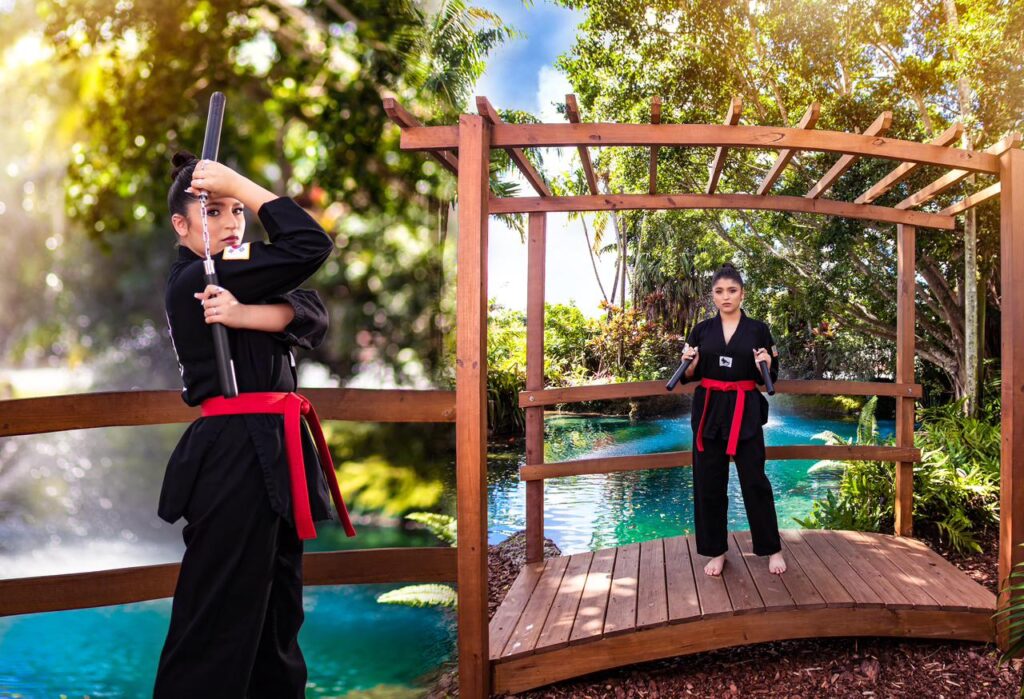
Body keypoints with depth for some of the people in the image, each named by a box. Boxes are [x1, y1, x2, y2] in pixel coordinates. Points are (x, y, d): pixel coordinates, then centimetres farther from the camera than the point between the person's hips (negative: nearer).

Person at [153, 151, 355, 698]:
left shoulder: (238, 281, 14)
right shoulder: (195, 282, -13)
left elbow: (312, 315, -4)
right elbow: (312, 243, -18)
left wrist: (246, 315, -22)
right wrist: (236, 180, -11)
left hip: (265, 452, 9)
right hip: (235, 458, -9)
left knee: (277, 610, 18)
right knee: (219, 622, -2)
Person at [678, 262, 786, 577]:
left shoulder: (758, 330, 2)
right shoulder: (702, 330, 6)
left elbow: (769, 378, 5)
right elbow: (690, 376, 10)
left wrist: (765, 366, -17)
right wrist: (690, 363, -11)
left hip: (746, 412, -2)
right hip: (708, 410, 2)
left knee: (754, 480, 0)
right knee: (709, 482, 4)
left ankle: (772, 549, 18)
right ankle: (716, 551, 19)